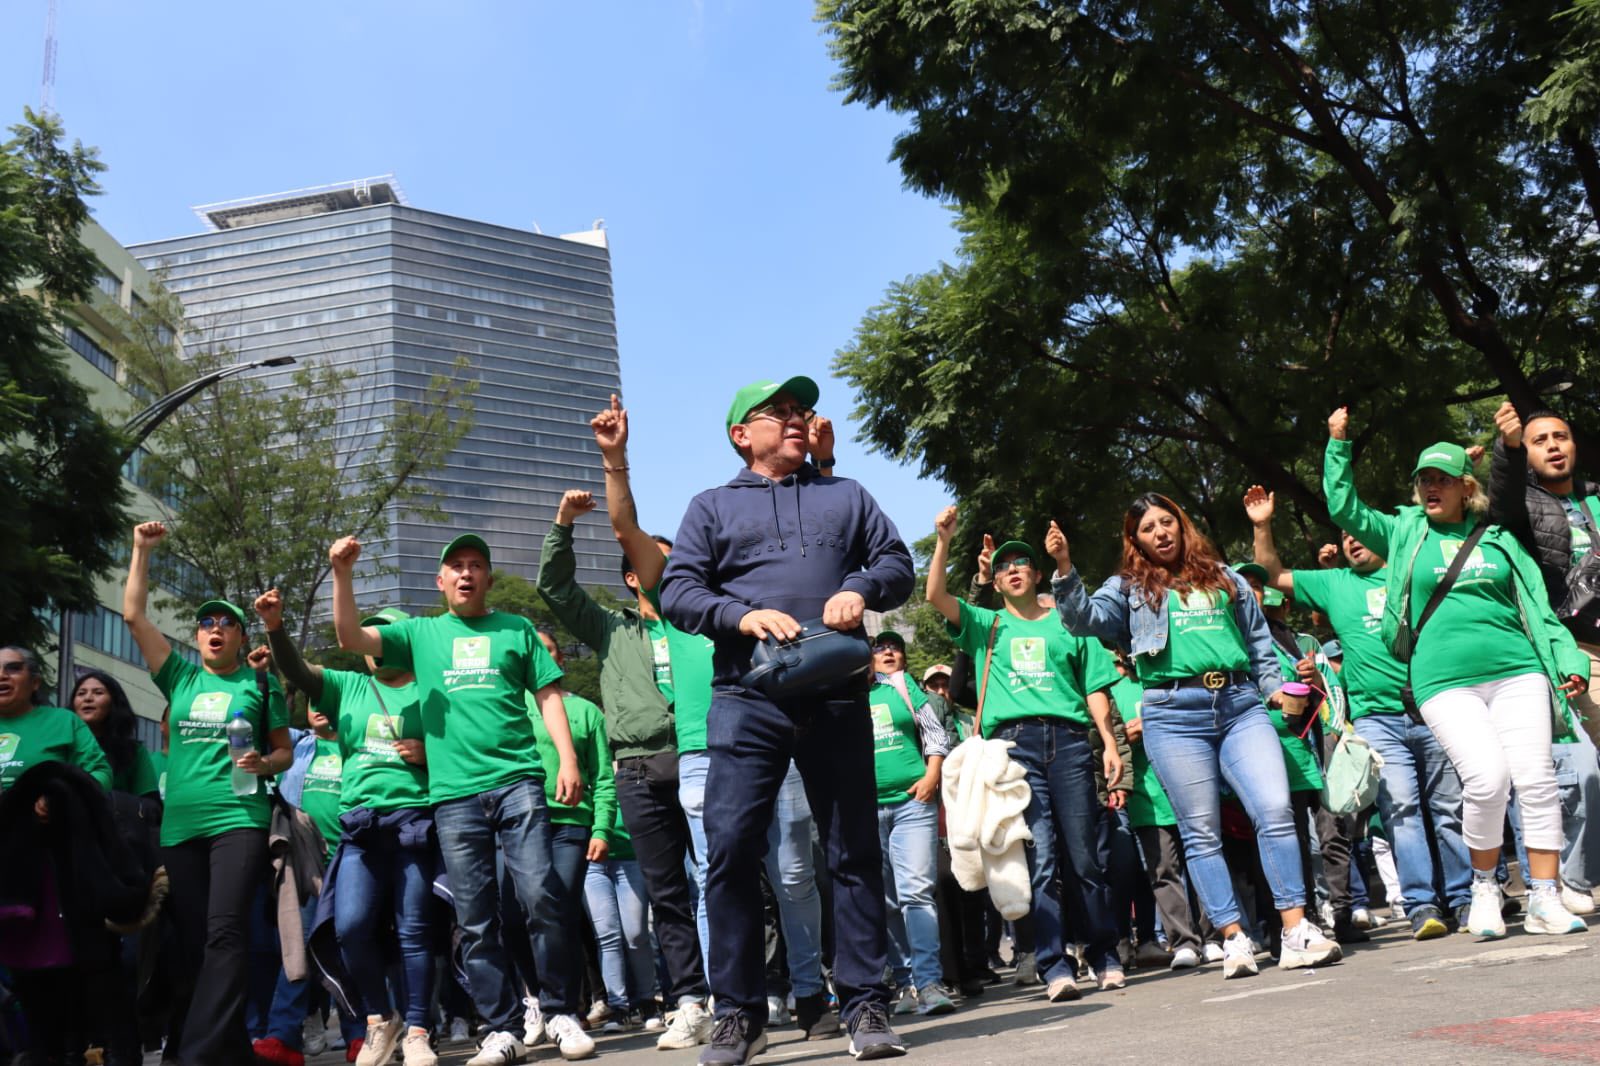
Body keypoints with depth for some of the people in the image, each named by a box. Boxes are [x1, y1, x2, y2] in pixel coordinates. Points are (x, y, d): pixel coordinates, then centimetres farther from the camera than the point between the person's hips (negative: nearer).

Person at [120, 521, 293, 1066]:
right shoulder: (180, 676, 15)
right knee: (193, 940, 4)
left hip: (240, 817, -4)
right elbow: (133, 614, 11)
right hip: (180, 823, 4)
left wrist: (264, 764, -10)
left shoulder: (261, 684, 9)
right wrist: (142, 549, 8)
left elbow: (286, 751, 13)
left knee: (225, 932, -18)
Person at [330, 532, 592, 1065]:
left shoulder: (517, 629, 14)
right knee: (475, 920, 1)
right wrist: (342, 573, -6)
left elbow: (549, 694, 11)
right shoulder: (419, 633, 17)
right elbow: (350, 637, 7)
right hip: (453, 794, 2)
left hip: (518, 783, -1)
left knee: (540, 897, -12)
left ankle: (561, 1014, 2)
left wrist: (567, 758, -2)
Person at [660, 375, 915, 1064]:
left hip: (837, 697, 2)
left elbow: (898, 564, 14)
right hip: (747, 698, -1)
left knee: (854, 851, 2)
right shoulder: (712, 507, 16)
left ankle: (865, 1006, 10)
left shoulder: (846, 496, 21)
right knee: (730, 849, -8)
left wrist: (861, 589, -8)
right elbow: (677, 592, 5)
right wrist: (742, 615, -13)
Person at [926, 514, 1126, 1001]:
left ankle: (1105, 957, 12)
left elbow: (1094, 689, 16)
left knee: (1086, 857, 0)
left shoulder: (1068, 625, 20)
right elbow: (937, 596, 5)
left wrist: (1109, 742, 5)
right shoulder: (986, 625, 19)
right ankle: (1056, 968, -8)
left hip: (1069, 741, 1)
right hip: (1013, 743, -1)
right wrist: (943, 541, -6)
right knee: (1039, 859, -8)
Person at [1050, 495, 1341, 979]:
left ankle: (1297, 932, -7)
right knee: (1201, 833, -1)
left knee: (1275, 810, -11)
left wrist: (1275, 686, 12)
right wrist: (1065, 568, -16)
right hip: (1175, 714, -2)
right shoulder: (1128, 589, 13)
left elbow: (1259, 641, 25)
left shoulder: (1224, 578, 22)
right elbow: (1085, 619, -4)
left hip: (1240, 705, 2)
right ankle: (1234, 940, 4)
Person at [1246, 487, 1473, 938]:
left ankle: (1462, 898, 11)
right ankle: (1421, 905, -10)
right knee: (1401, 809, -10)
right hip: (1376, 719, 0)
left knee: (1450, 808, 3)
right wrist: (1262, 527, 7)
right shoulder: (1333, 583, 16)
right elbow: (1274, 576, 17)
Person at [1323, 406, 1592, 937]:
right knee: (1487, 778, -17)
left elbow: (1539, 607, 17)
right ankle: (1484, 888, 5)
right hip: (1444, 680, -2)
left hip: (1516, 670, 2)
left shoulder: (1498, 539, 17)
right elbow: (1345, 508, 11)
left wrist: (1569, 659, 7)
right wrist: (1339, 444, 8)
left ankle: (1545, 900, 2)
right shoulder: (1406, 534, 15)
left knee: (1536, 778, -8)